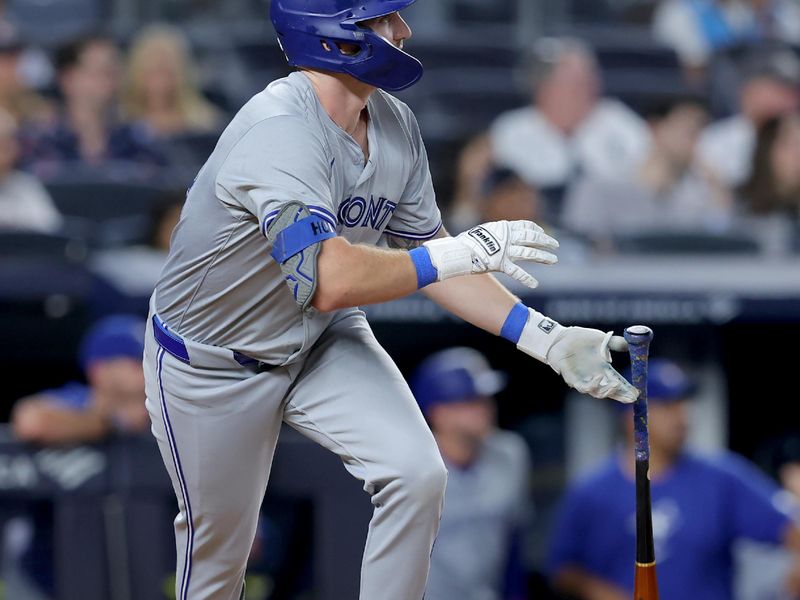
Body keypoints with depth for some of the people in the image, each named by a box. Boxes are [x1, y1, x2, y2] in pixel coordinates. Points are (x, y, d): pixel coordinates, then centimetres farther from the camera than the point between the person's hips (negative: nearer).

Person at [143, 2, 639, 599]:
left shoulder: (395, 125, -7)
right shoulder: (279, 130, -33)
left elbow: (424, 256, 1)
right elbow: (329, 279, -44)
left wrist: (546, 338, -9)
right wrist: (464, 252, -38)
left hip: (323, 343, 6)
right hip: (212, 366, -6)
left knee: (417, 476, -15)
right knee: (218, 549, 9)